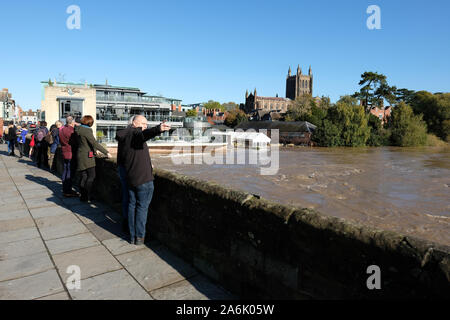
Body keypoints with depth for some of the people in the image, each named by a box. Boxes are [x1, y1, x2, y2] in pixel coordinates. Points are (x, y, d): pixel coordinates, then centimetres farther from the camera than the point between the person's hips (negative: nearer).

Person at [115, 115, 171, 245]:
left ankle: (132, 236, 22)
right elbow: (144, 134, -36)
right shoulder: (134, 132, -12)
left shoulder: (123, 135, 12)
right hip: (143, 178, -8)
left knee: (132, 205, 15)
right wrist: (158, 129, -56)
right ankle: (139, 237, 11)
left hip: (129, 178, 8)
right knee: (142, 206, 3)